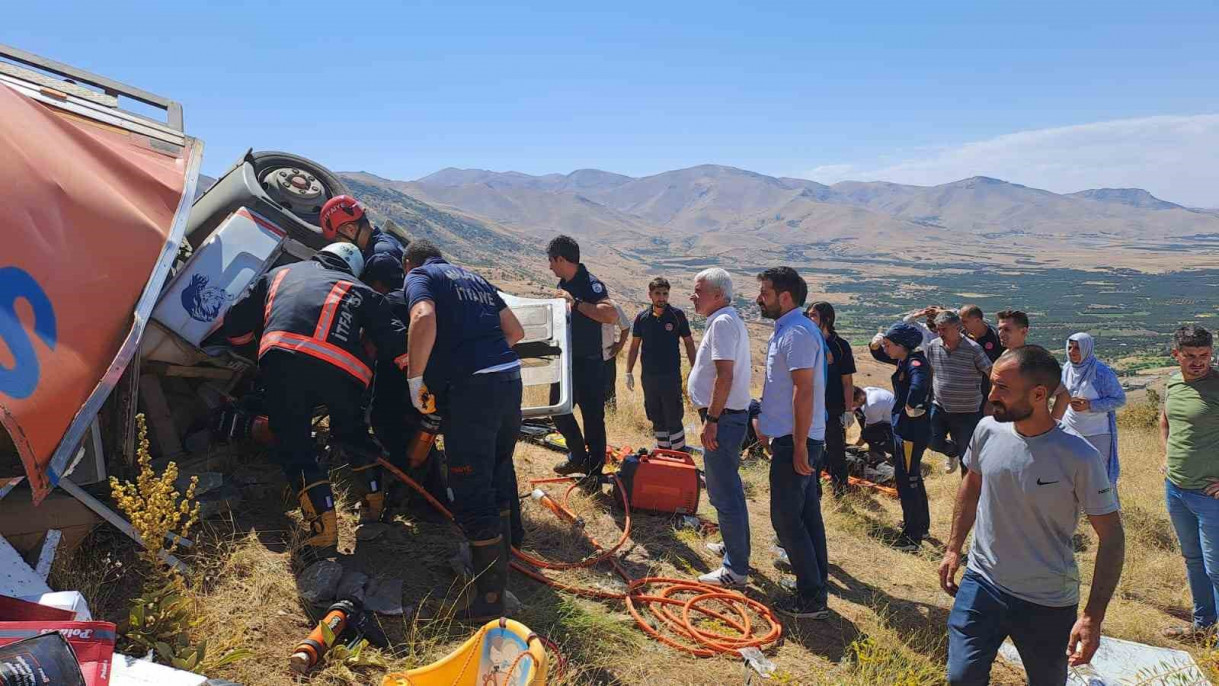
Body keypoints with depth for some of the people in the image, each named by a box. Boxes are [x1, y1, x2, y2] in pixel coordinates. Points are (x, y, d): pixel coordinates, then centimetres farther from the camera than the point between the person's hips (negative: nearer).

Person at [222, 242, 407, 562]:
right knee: (350, 433, 26)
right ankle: (374, 500, 37)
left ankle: (323, 528, 5)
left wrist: (259, 336, 52)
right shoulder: (360, 291, 28)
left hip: (280, 359, 0)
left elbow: (234, 326, 31)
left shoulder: (279, 274, 33)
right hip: (340, 370, 1)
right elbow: (398, 342, 16)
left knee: (293, 445, 12)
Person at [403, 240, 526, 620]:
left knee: (471, 494, 0)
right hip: (510, 376, 8)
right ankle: (502, 566, 40)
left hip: (471, 385, -8)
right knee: (499, 475, 24)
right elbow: (515, 330, 24)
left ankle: (488, 599, 7)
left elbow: (424, 318, -17)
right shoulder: (475, 278, 26)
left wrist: (415, 378, -9)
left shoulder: (419, 276, 5)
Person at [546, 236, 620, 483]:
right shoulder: (564, 284, 9)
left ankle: (595, 470, 13)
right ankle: (578, 457, 33)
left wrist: (575, 303, -32)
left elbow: (611, 314, -34)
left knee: (592, 417, 0)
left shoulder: (590, 284, -17)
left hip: (589, 363, -9)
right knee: (558, 409, 16)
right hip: (566, 359, 9)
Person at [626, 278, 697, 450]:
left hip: (671, 376, -3)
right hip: (648, 377, 3)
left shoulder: (677, 315, -4)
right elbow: (634, 346, 10)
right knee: (657, 419, 13)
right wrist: (629, 372, 8)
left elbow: (689, 343, 1)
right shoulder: (642, 317, 3)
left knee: (673, 419, -3)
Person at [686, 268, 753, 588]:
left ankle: (736, 570, 4)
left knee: (725, 493, -4)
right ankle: (735, 547, 38)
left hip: (723, 418, -11)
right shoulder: (729, 320, 15)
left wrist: (711, 420, -24)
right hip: (729, 416, 11)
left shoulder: (722, 323, -18)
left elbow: (724, 375, -26)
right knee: (729, 488, 23)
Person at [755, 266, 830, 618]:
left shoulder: (797, 334, -18)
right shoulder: (787, 331, 15)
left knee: (786, 519, -3)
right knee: (807, 516, 14)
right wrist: (766, 423, 25)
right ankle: (816, 590, 24)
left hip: (794, 441, -10)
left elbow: (804, 391, -23)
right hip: (794, 438, 10)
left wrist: (799, 446, -24)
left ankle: (811, 597, 6)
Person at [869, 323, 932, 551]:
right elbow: (880, 355, 23)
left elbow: (919, 383, -44)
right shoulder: (904, 359, 7)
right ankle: (921, 525, 39)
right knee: (913, 478, 23)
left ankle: (912, 537, 10)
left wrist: (911, 408, -30)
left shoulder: (915, 363, -21)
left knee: (906, 480, -1)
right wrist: (875, 345, 1)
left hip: (911, 431, -10)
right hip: (904, 428, 10)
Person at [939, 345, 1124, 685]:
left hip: (1047, 604, -2)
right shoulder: (988, 430, -9)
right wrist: (953, 549, 9)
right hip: (981, 583, 3)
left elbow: (1111, 538, -12)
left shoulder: (1079, 457, -20)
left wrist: (1093, 617, -16)